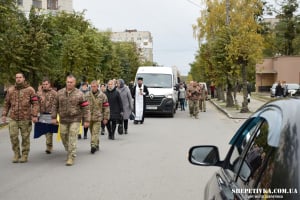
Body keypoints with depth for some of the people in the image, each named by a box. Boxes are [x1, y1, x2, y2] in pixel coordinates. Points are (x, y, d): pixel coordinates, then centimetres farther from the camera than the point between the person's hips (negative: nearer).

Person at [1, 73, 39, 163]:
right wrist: (4, 115, 5)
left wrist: (34, 115, -13)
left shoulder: (30, 89, -3)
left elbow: (35, 103, -5)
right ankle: (16, 154, 13)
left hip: (26, 118, -2)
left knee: (25, 137, 4)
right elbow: (6, 103, 13)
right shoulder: (10, 90, 6)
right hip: (13, 118, 2)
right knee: (13, 136, -5)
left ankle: (25, 156, 17)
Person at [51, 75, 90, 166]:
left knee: (72, 138, -7)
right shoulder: (60, 93, 4)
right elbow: (55, 106, 11)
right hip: (63, 120, 4)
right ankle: (69, 151, 33)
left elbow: (85, 108, -3)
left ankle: (71, 157, -1)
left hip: (75, 120, -4)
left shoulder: (79, 94, -6)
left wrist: (86, 120, -6)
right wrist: (54, 117, 6)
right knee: (64, 137, 11)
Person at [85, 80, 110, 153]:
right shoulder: (87, 95, 4)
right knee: (92, 132, 11)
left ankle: (93, 146, -16)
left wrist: (105, 118, 0)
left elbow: (106, 107, 2)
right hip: (89, 117, 3)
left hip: (98, 117, -3)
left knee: (95, 132, -12)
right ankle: (96, 145, 23)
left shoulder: (102, 96, -1)